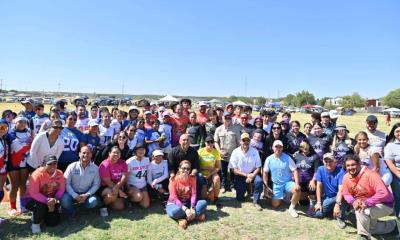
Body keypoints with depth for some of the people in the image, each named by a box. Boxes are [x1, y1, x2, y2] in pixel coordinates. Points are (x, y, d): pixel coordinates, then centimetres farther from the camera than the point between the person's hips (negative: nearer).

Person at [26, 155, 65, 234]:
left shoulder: (59, 174, -11)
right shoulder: (37, 174, -24)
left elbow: (61, 189, -9)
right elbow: (33, 193, -26)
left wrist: (54, 200, -28)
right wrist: (47, 201, -36)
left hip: (51, 200, 4)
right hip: (34, 199, -4)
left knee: (53, 222, -6)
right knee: (40, 206, -38)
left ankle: (44, 214, 28)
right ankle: (35, 223, -5)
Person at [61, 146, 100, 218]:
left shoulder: (95, 168, -6)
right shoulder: (72, 166, -10)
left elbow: (96, 185, -3)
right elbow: (66, 183, -11)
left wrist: (86, 195, -17)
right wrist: (75, 196, -20)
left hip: (86, 194, 1)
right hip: (73, 193, -1)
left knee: (93, 202, -28)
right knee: (64, 201, -31)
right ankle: (71, 211, 6)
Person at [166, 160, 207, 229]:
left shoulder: (192, 178, -3)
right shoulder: (174, 179, -14)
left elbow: (194, 194, -9)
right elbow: (174, 198, -19)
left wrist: (192, 208, -27)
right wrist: (185, 209, -30)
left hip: (188, 203, 4)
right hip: (175, 203, -3)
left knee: (204, 203, -21)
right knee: (174, 212, -39)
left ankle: (184, 218, -25)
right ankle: (196, 215, -22)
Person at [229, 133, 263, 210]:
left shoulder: (254, 151, -9)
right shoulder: (236, 152, -12)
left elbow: (258, 167, -5)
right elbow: (235, 170, -10)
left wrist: (252, 176, -22)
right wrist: (246, 175, -20)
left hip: (252, 174, 0)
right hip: (240, 176, 0)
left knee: (259, 181, -33)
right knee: (240, 199, -1)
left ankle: (255, 202, -12)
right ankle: (246, 188, 33)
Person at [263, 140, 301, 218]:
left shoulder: (287, 158, -10)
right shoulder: (269, 159, -5)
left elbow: (294, 171, -11)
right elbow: (265, 173, 2)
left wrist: (297, 184, -24)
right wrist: (266, 186, -1)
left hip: (288, 182, -1)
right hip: (276, 184, 2)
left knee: (297, 190, -33)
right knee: (275, 205, -7)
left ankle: (292, 208, -8)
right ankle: (282, 196, 28)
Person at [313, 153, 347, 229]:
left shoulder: (340, 171, -21)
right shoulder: (320, 170, -9)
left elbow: (341, 190, -32)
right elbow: (319, 186, -7)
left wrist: (337, 204, -45)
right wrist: (319, 202, -11)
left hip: (338, 196, -3)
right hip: (327, 197, 4)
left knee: (343, 196, -38)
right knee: (318, 214, -13)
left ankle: (340, 218, -14)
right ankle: (332, 209, 20)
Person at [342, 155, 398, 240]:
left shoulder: (370, 175, -30)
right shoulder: (346, 177, -10)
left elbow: (383, 193, -38)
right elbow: (346, 194, 0)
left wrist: (366, 203, -40)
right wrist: (353, 201, -23)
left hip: (385, 205, -8)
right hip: (369, 207, 8)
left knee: (361, 211, -34)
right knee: (371, 228, 21)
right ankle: (393, 225, 42)